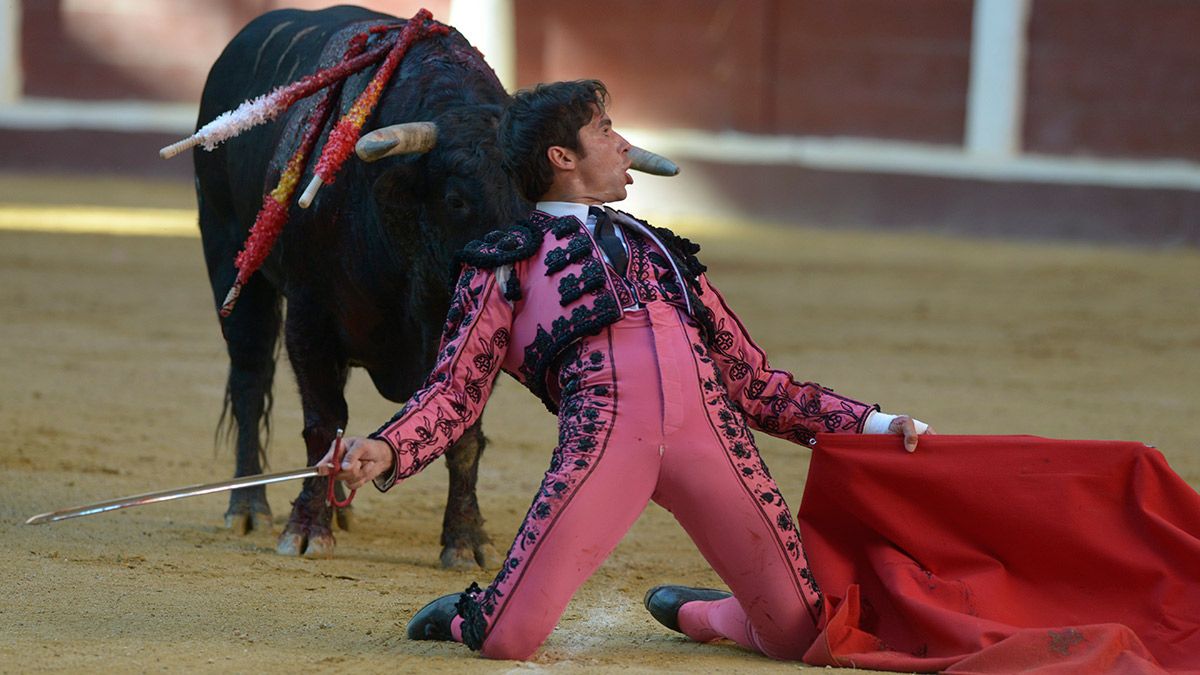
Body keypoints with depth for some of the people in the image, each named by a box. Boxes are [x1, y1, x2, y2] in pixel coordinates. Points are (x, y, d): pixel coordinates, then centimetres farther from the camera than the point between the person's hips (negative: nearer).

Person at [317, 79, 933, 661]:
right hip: (601, 424, -4)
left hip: (710, 422, 4)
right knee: (506, 641, -15)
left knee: (797, 634, -2)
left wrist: (871, 424, 22)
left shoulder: (660, 250, 32)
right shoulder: (506, 262, 19)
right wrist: (386, 451, -10)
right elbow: (456, 389, 10)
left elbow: (753, 383, 31)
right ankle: (471, 614, 23)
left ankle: (693, 611, 31)